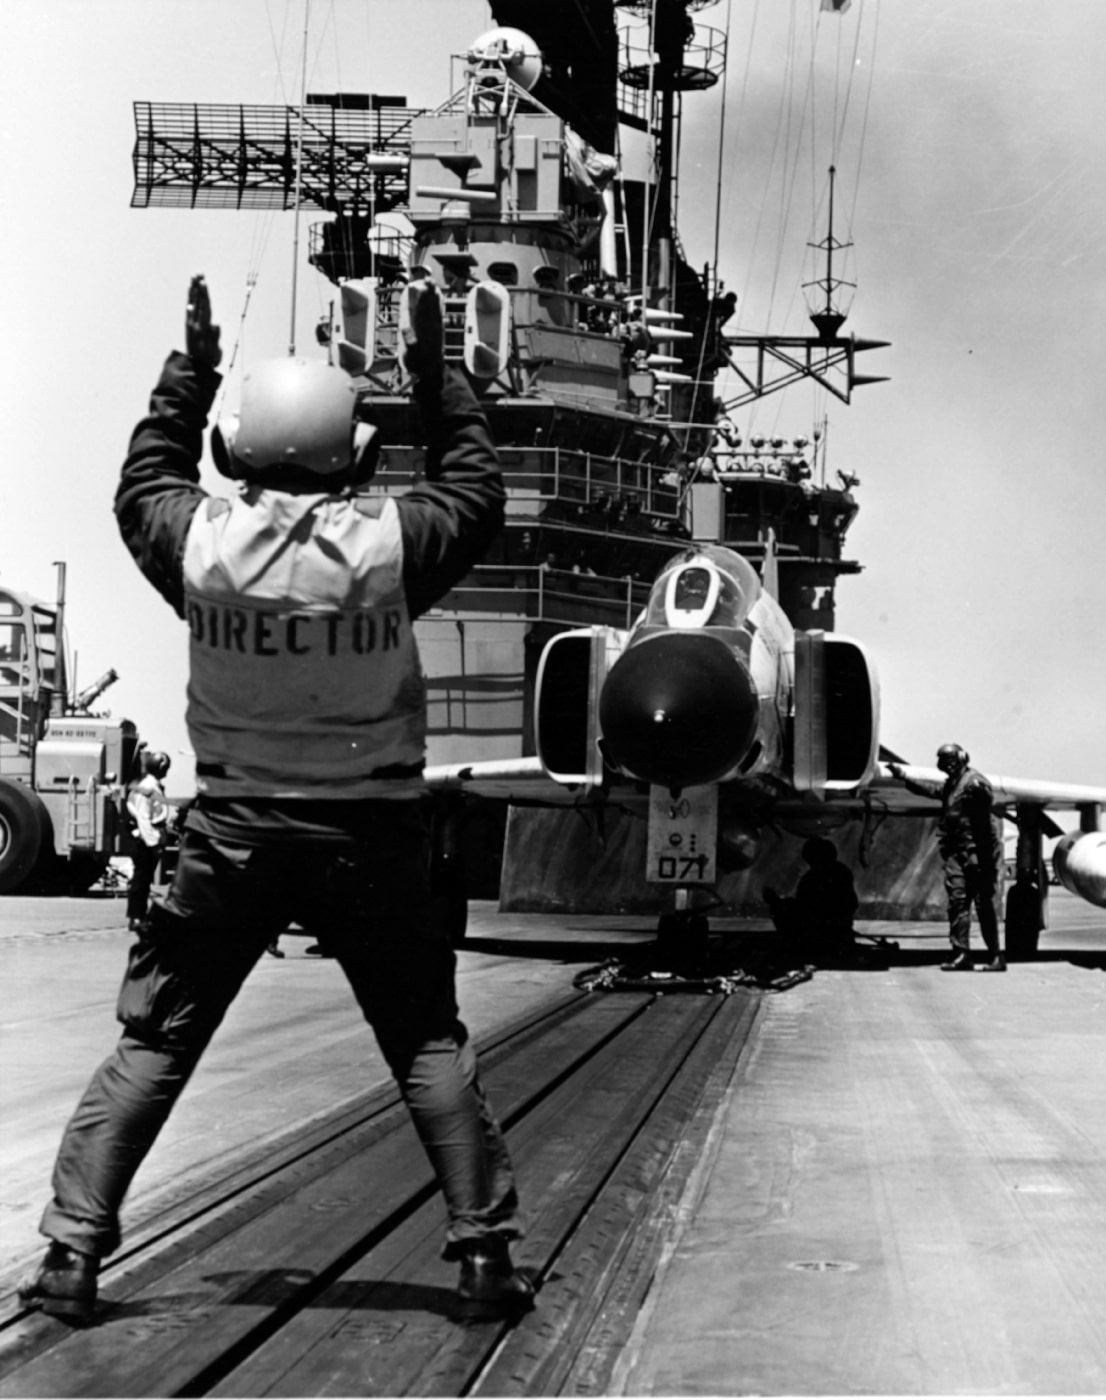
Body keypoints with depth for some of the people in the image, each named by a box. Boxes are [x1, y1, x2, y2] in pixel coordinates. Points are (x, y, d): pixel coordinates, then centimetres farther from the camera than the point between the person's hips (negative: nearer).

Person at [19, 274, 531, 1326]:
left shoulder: (201, 543, -9)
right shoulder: (390, 544, -11)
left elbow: (143, 483, 15)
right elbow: (476, 492, 10)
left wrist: (190, 370, 22)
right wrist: (437, 377, 18)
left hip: (232, 834, 0)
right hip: (371, 835, 0)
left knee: (149, 1046, 9)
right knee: (430, 1047, 12)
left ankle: (72, 1254, 8)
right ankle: (484, 1252, 12)